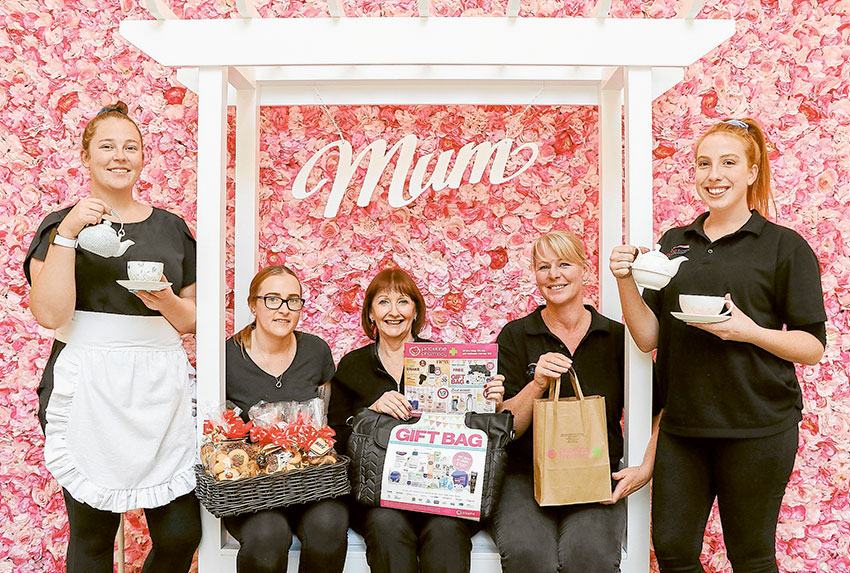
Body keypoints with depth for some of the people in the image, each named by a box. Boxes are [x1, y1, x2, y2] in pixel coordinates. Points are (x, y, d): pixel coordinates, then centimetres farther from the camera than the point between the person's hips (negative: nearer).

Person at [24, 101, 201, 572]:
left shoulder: (171, 228, 14)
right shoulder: (62, 225, 6)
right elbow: (50, 313, -8)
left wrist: (168, 303, -5)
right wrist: (67, 232, -12)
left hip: (161, 386, 3)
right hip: (88, 388, -2)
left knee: (182, 534, 1)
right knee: (92, 535, 5)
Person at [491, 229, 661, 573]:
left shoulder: (617, 337, 6)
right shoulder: (515, 336, 5)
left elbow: (658, 413, 10)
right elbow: (504, 427, 0)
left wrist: (646, 468, -4)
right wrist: (537, 384, -16)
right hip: (525, 476, 0)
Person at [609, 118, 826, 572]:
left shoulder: (785, 247, -2)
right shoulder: (673, 243, 9)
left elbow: (813, 346, -3)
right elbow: (648, 337, 5)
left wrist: (749, 331, -20)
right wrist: (625, 282, -11)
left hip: (757, 425, -3)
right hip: (682, 422, 4)